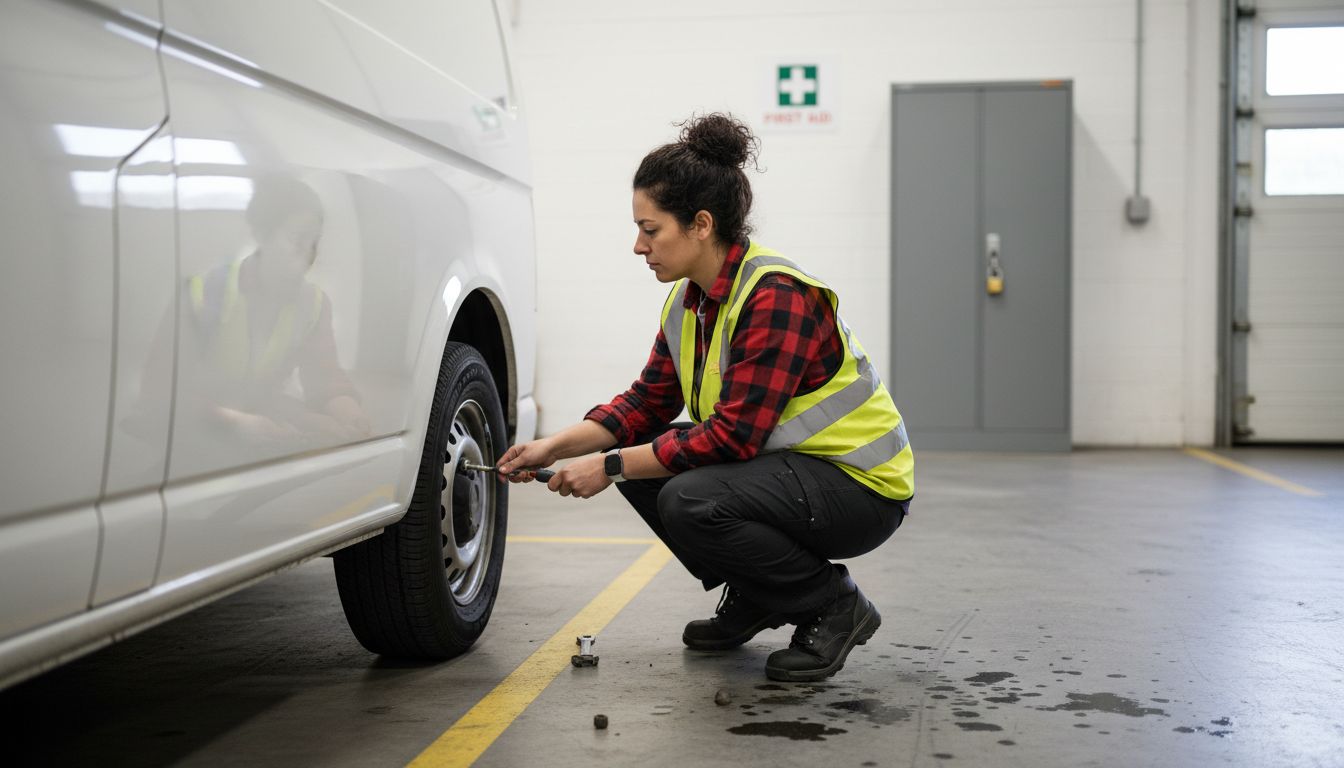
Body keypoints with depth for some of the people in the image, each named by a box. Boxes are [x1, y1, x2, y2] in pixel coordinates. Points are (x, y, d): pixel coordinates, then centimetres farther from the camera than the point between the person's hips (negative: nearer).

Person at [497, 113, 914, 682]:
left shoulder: (777, 295, -25)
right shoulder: (689, 298, 2)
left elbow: (734, 436, -28)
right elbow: (647, 402, 6)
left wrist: (611, 466, -23)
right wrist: (555, 447, -7)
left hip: (859, 484, -9)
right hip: (784, 464, 9)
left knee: (691, 501, -29)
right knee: (642, 465, -1)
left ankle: (834, 605, -7)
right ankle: (754, 601, 13)